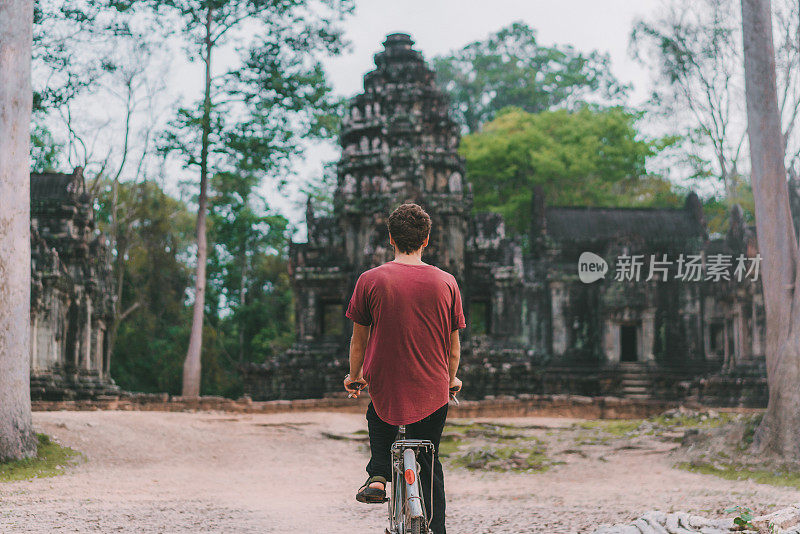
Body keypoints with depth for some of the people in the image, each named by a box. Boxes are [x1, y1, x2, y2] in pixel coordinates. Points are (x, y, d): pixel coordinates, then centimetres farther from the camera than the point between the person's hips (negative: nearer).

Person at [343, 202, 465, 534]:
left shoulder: (370, 280, -7)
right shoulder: (446, 282, -3)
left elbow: (359, 339, 2)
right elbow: (453, 346, 6)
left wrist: (355, 376, 20)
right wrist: (451, 380, 24)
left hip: (385, 386, -1)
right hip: (433, 389, 1)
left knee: (379, 419, 33)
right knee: (429, 467, 16)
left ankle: (378, 475, 13)